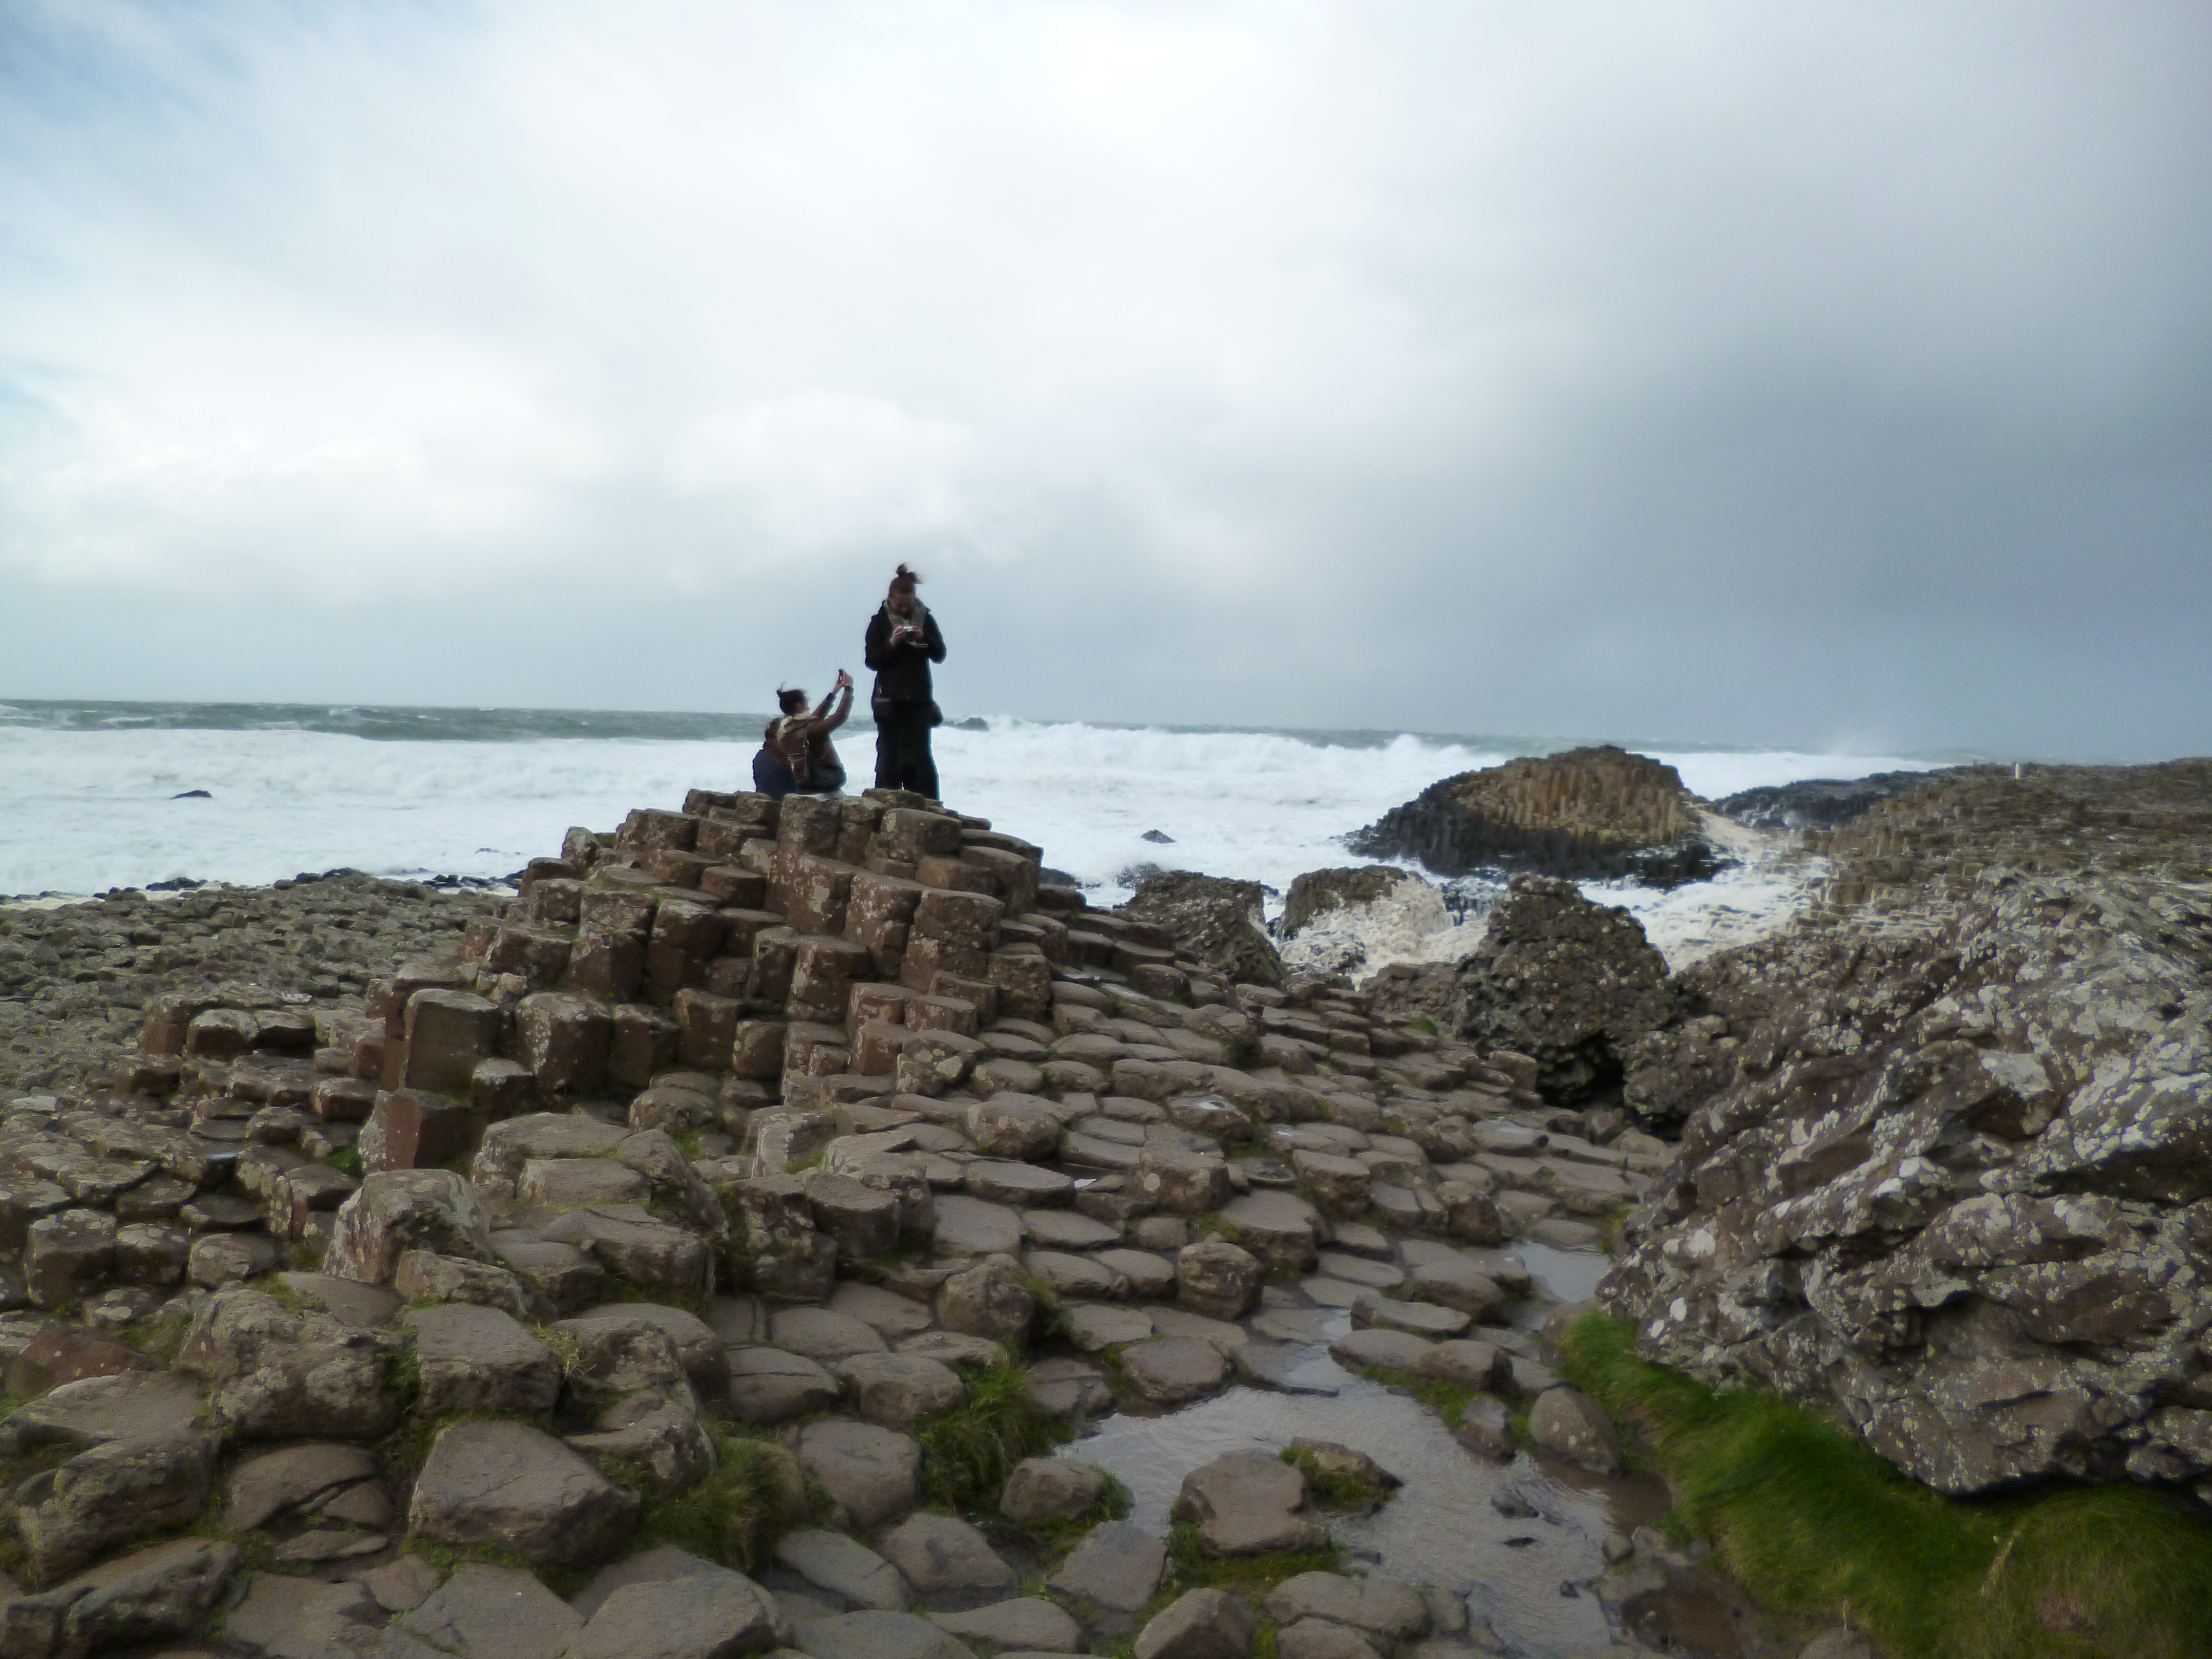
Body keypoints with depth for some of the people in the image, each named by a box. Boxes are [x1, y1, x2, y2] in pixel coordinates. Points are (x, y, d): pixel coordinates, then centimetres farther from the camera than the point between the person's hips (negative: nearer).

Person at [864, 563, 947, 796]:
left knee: (921, 754, 0)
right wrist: (891, 644, -17)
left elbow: (940, 654, 4)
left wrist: (924, 638, -14)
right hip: (889, 698, -1)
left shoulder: (925, 618, 7)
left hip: (919, 698, 1)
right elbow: (871, 660, -2)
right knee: (889, 754, -1)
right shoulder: (880, 621, 2)